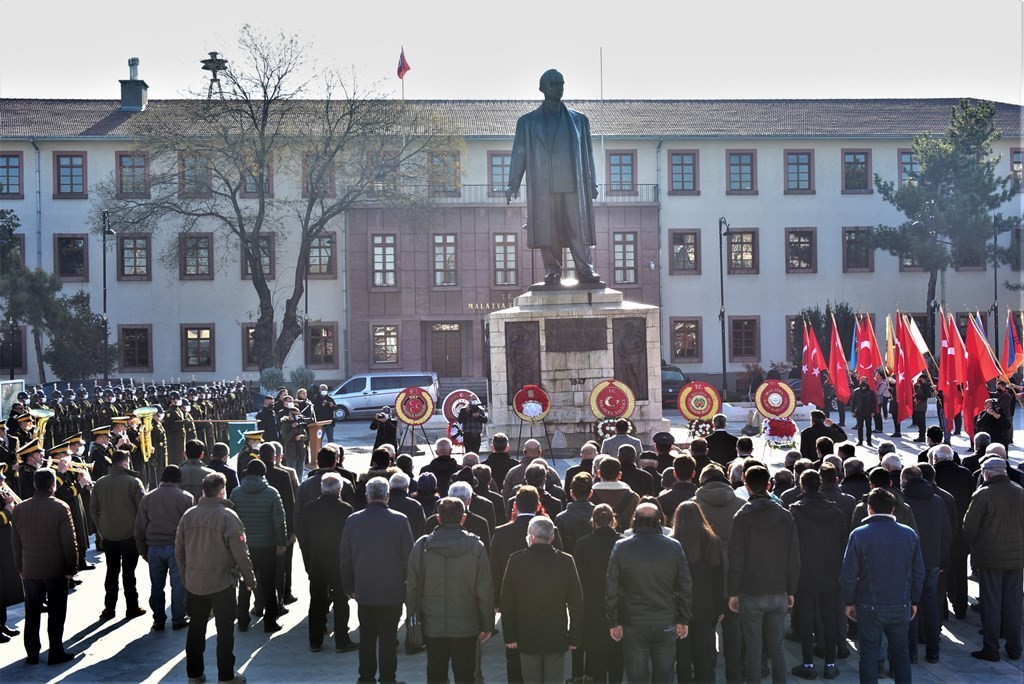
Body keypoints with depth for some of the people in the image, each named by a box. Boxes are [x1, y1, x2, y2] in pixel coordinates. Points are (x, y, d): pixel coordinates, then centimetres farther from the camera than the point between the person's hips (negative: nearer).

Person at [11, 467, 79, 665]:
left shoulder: (19, 509, -1)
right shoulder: (60, 508, -14)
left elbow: (15, 543, 6)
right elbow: (69, 542, -13)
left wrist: (20, 568, 15)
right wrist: (71, 568, -3)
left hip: (29, 571, 4)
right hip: (56, 570, -4)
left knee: (32, 613, 12)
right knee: (56, 613, 6)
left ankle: (32, 654, 17)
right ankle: (56, 653, 9)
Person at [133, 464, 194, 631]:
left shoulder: (148, 498, 6)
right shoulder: (186, 498, -5)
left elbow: (140, 528, 8)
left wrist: (143, 551, 14)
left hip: (154, 547, 3)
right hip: (176, 547, -3)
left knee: (157, 585, 11)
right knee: (178, 584, 6)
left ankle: (158, 620, 15)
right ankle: (178, 619, 9)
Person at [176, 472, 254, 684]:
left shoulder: (188, 515, 0)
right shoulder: (228, 516, -14)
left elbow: (179, 550, 7)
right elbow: (240, 552, -12)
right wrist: (250, 579, -1)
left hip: (194, 583, 4)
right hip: (222, 583, -4)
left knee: (196, 629, 13)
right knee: (225, 630, 5)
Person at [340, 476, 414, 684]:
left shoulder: (353, 520, -3)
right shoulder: (399, 520, -11)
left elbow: (345, 558, 4)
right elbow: (408, 557, -7)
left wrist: (349, 587, 14)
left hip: (364, 591, 3)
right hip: (392, 591, -3)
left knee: (366, 636, 13)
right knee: (388, 638, 4)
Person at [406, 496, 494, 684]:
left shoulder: (421, 546, -5)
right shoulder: (475, 547, -9)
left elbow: (412, 587, 0)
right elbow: (485, 591, -7)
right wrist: (487, 625, 3)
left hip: (432, 627, 1)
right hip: (466, 627, -1)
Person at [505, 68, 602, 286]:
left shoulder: (578, 120, 16)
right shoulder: (528, 121, 12)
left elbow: (587, 153, 15)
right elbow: (519, 154, 11)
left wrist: (592, 184, 10)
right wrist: (513, 185, 5)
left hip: (573, 185, 1)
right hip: (542, 187, -1)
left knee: (578, 227, -7)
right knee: (547, 230, -4)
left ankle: (585, 269, -8)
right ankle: (552, 270, 1)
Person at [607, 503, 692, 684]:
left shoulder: (621, 548, -7)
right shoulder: (674, 547, -3)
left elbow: (611, 590, -5)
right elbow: (686, 588, 1)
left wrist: (614, 622, 3)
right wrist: (683, 620, 9)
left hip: (633, 625, -1)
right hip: (666, 625, 1)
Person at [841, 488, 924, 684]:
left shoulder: (859, 535, -11)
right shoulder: (909, 534, -1)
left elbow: (849, 575, -10)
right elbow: (918, 572, 5)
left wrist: (849, 602, 2)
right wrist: (914, 601, 15)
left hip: (869, 608, -3)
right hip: (901, 607, 3)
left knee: (869, 654, 6)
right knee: (900, 651, 15)